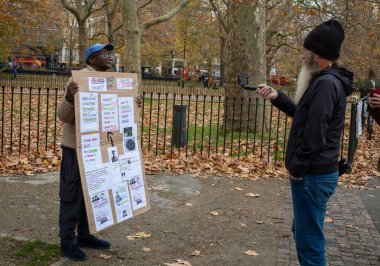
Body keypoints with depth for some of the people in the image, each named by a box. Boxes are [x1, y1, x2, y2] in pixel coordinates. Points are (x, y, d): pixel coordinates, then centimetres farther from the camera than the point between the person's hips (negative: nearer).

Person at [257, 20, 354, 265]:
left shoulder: (326, 83, -20)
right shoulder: (327, 81, 13)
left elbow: (315, 133, -25)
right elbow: (304, 115, 22)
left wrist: (297, 168, -16)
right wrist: (277, 97, 12)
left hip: (313, 175, -11)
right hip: (316, 172, 11)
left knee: (309, 239, -1)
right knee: (303, 232, 22)